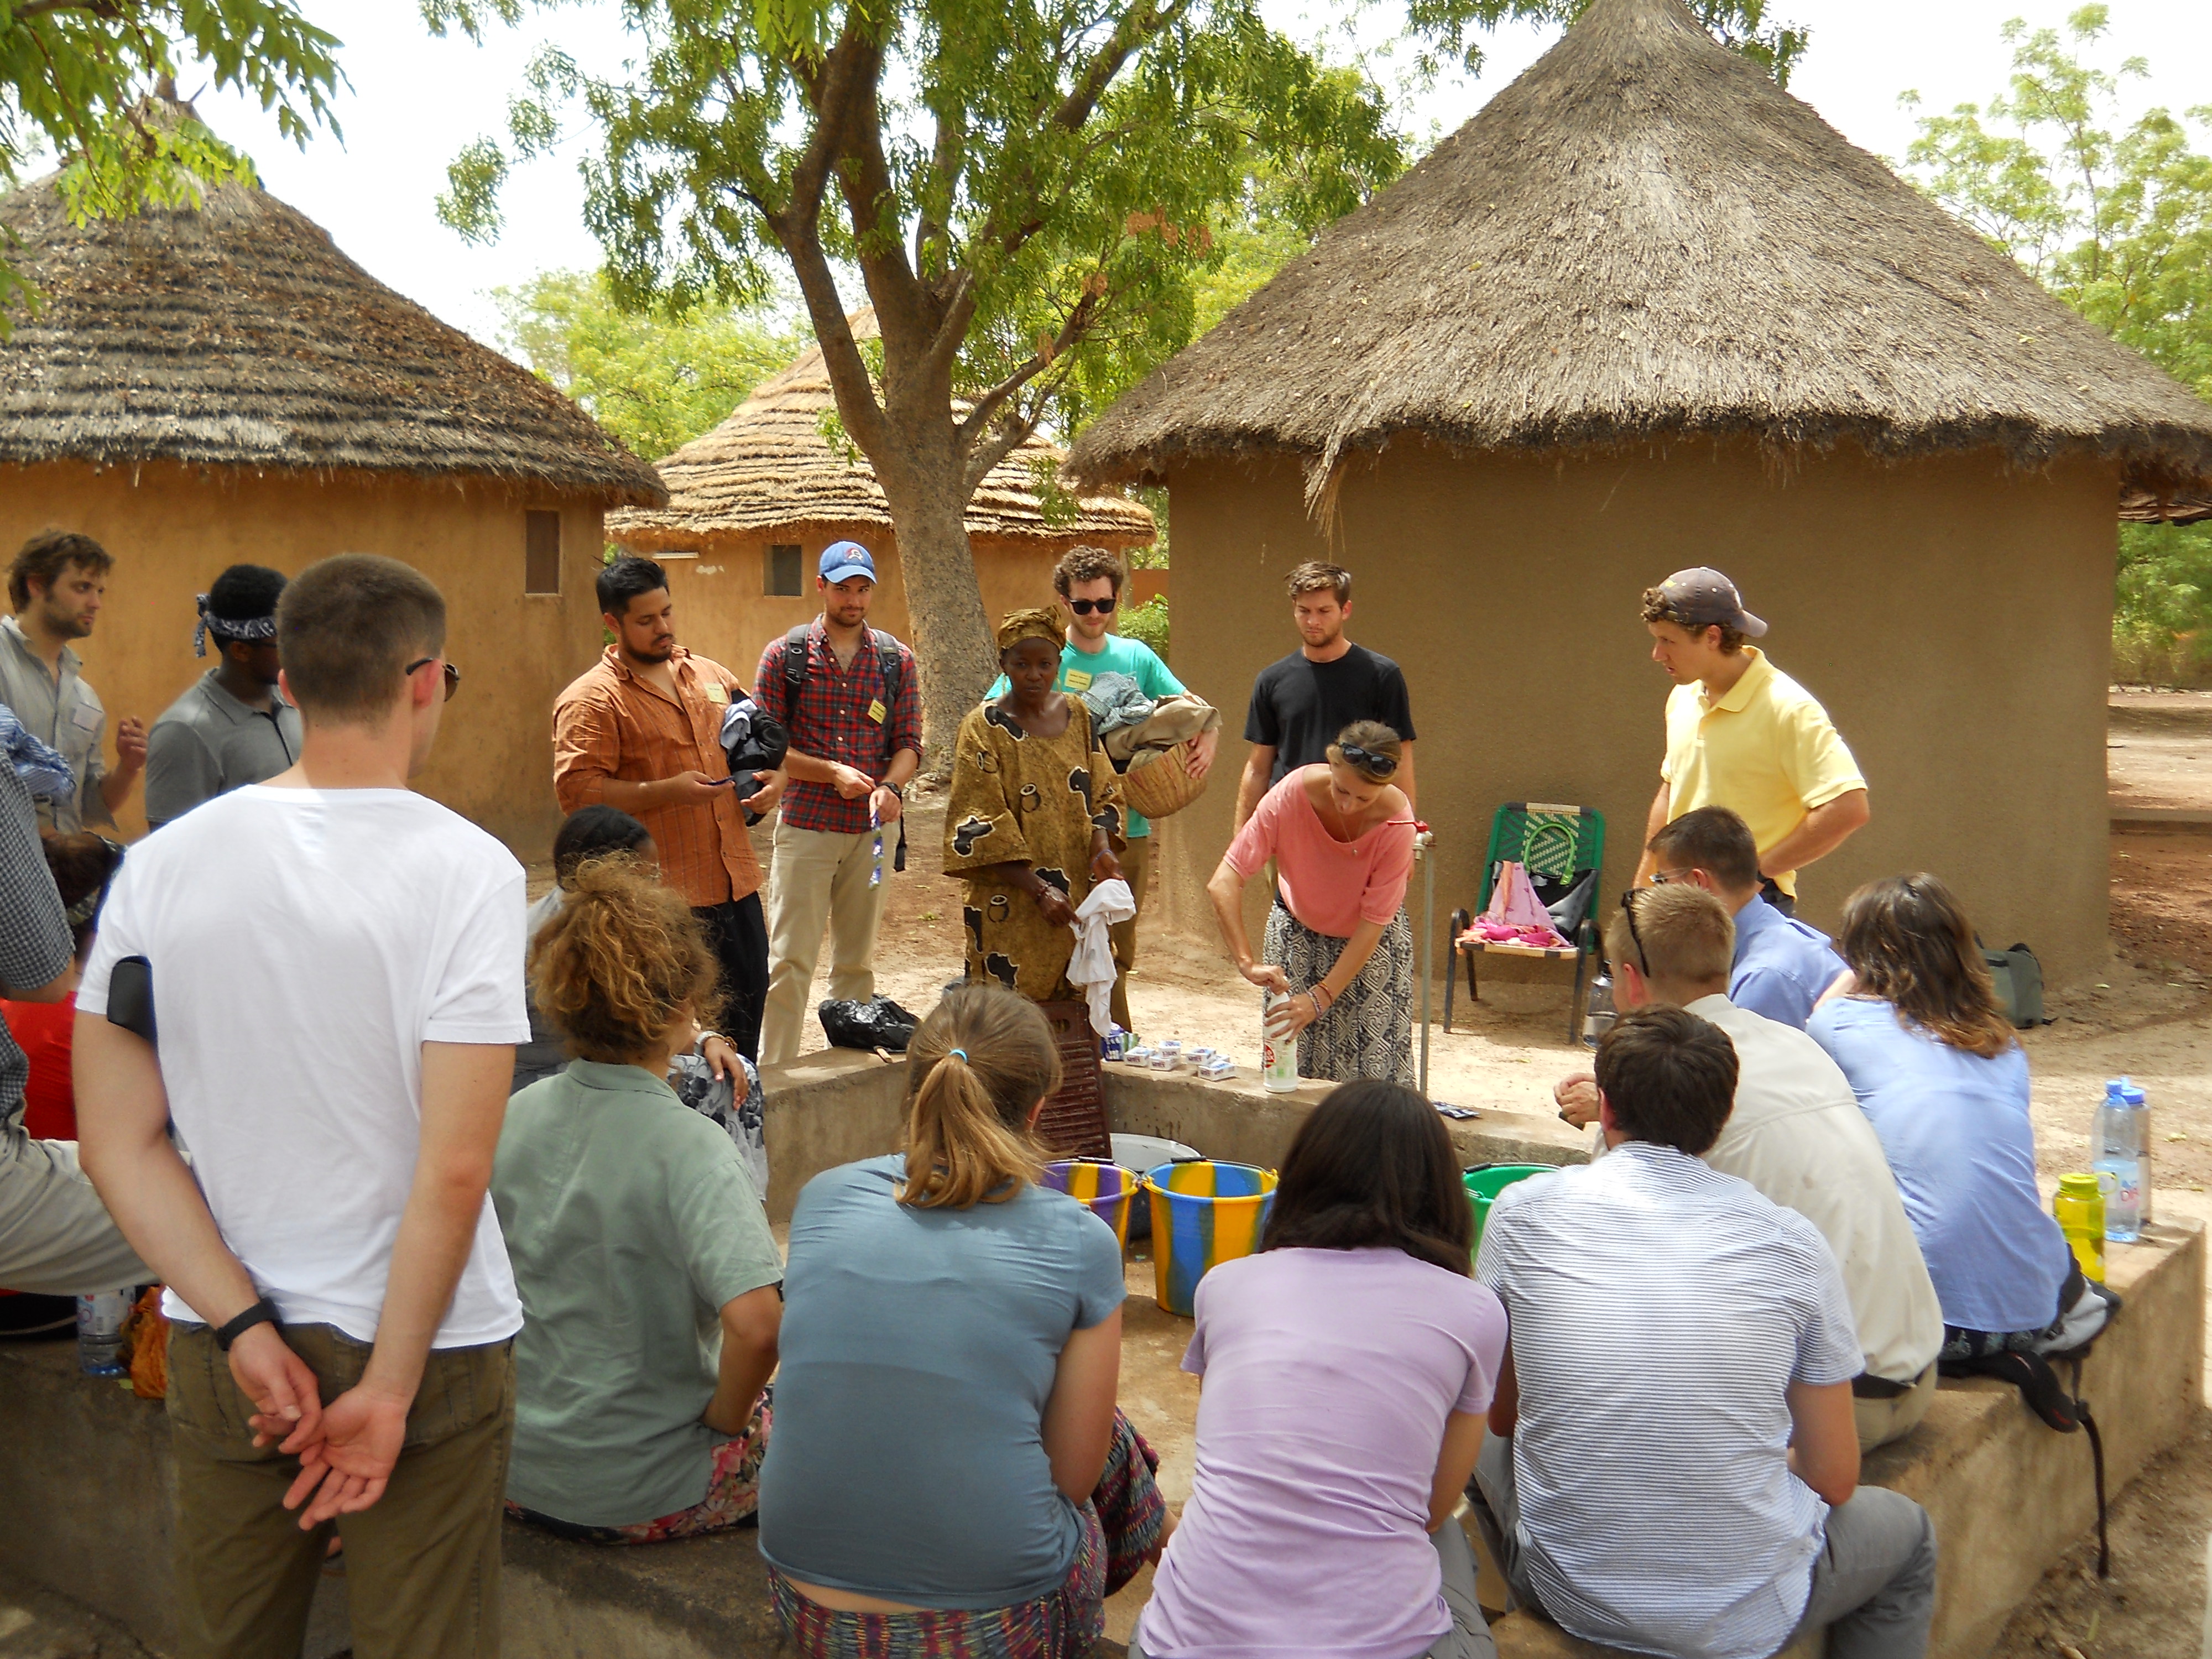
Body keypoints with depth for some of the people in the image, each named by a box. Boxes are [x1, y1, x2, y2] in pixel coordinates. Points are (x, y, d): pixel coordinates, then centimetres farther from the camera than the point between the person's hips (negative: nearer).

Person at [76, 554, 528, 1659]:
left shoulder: (162, 863, -3)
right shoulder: (463, 869, -16)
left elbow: (118, 1142, -4)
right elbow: (452, 1172, -19)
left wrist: (244, 1326, -5)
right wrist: (390, 1389, -11)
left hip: (217, 1353, 4)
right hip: (423, 1345, -4)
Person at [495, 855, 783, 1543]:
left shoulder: (516, 1115, -5)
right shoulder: (688, 1147, -23)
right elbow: (755, 1321, -34)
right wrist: (725, 1419, -15)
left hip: (511, 1475, 6)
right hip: (641, 1497, -6)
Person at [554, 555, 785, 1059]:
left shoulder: (712, 676, 15)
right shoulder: (591, 700, -6)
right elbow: (577, 791, -16)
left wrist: (775, 775, 4)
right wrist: (667, 791, -22)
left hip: (736, 882, 7)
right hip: (663, 896, -6)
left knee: (747, 1002, 15)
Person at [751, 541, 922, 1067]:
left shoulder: (896, 659, 8)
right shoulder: (785, 654, 1)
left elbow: (909, 743, 7)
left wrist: (891, 786, -14)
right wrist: (833, 773, -13)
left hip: (873, 828, 3)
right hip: (805, 825, -2)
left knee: (857, 961, 10)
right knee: (790, 959, -3)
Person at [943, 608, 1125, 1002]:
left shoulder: (1077, 715, 8)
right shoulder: (983, 728, -7)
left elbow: (1102, 794, 13)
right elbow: (980, 828, -11)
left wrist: (1102, 849, -8)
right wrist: (1039, 890, -18)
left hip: (1079, 897, 5)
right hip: (1011, 908, -4)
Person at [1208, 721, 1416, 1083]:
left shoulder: (1396, 821, -29)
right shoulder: (1293, 794, -29)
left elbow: (1372, 923, -25)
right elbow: (1223, 883, -30)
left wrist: (1320, 997, -32)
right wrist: (1247, 963, -40)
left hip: (1374, 941, -1)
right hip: (1298, 928, 1)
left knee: (1374, 1068, -7)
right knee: (1294, 1061, -2)